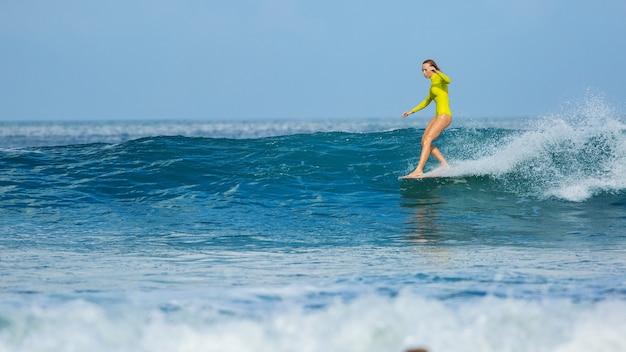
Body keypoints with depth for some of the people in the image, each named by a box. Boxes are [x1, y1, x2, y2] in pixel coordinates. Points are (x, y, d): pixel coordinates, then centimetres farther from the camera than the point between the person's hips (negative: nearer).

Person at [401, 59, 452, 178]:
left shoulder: (439, 78, -6)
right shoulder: (433, 83, 21)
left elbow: (448, 80, -31)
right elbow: (427, 101, 31)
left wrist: (437, 71, -43)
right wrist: (412, 111, 30)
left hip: (444, 115, -10)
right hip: (438, 116, 10)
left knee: (427, 140, -19)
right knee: (424, 141, 9)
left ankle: (418, 170, -28)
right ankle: (445, 164, 9)